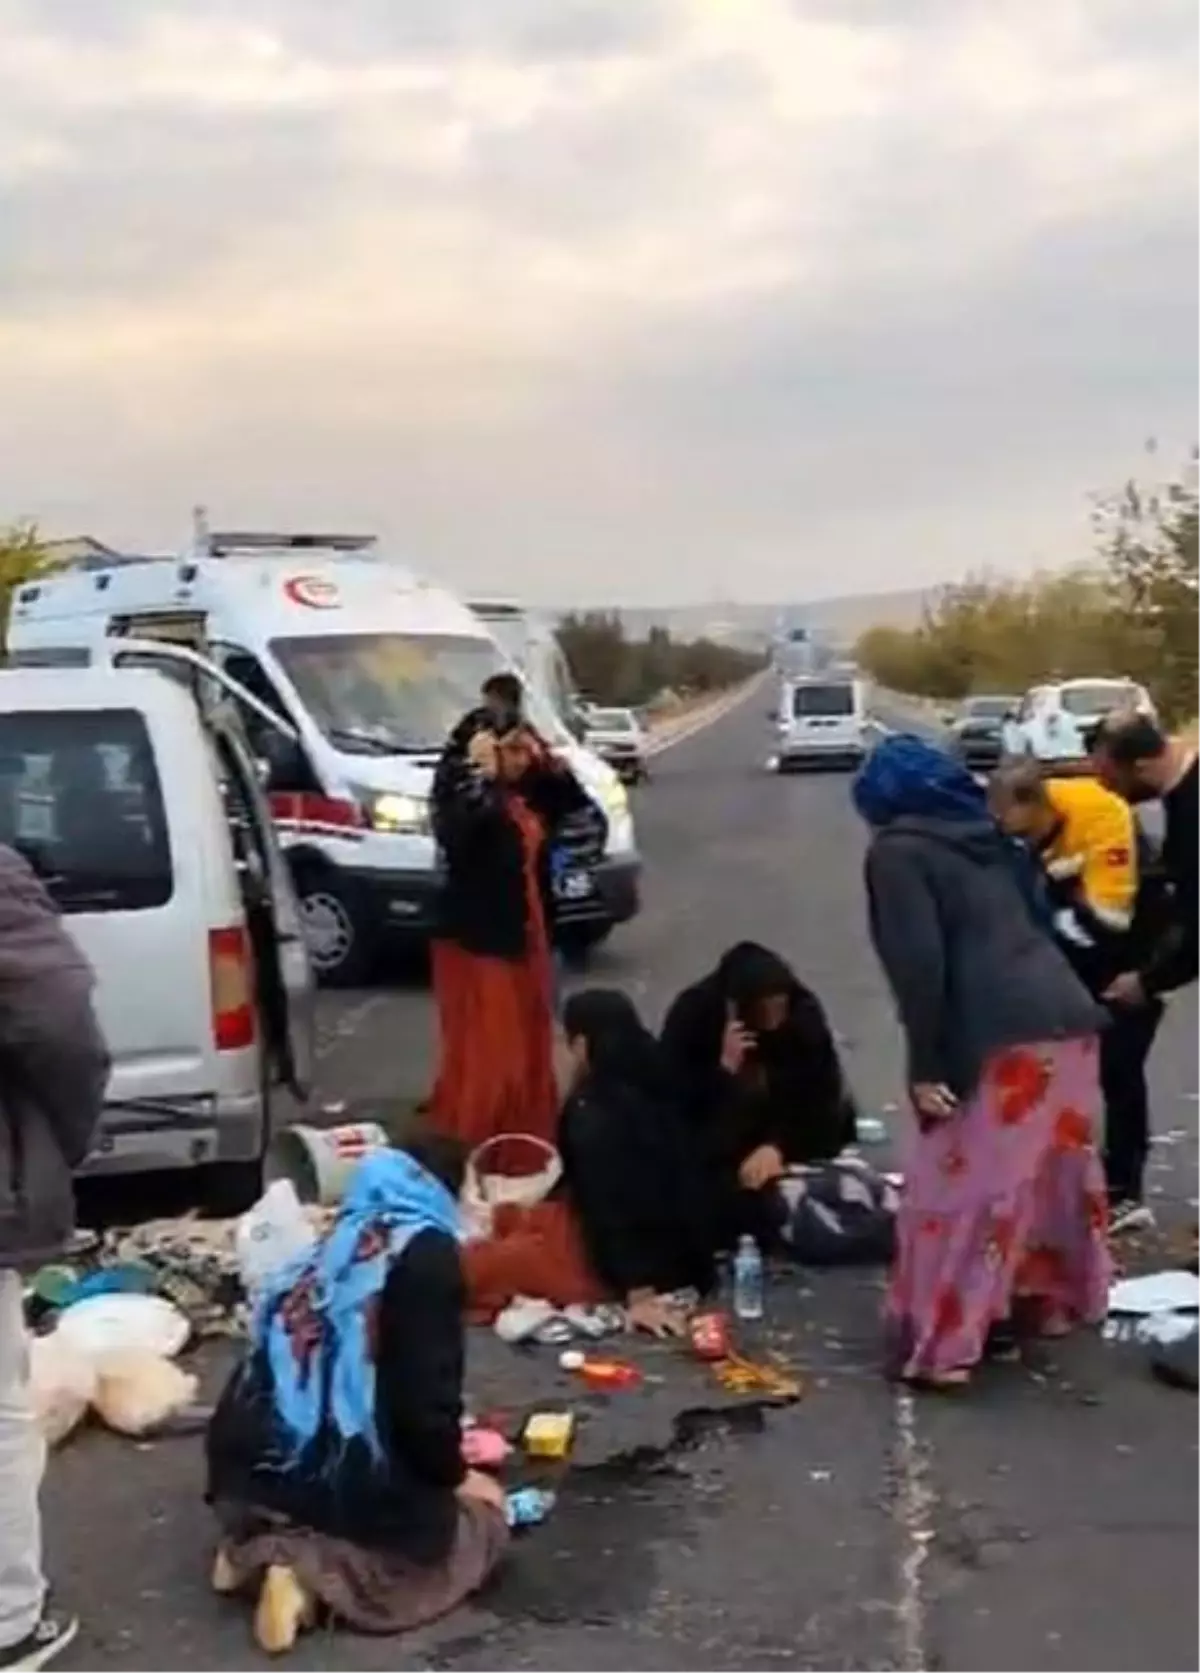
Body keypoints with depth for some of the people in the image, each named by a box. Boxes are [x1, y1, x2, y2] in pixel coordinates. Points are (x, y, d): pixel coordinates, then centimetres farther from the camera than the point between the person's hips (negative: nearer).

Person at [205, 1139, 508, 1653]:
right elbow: (426, 1396, -15)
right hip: (343, 1478, -8)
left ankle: (256, 1543, 9)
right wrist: (455, 1477, 5)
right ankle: (314, 1570, -5)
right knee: (480, 1525, 17)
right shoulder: (425, 1250, -8)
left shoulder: (337, 1240, 14)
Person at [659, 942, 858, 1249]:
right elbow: (672, 1100, -26)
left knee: (833, 1113, -17)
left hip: (786, 1134, 3)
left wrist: (777, 1144, -35)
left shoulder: (804, 1011, -18)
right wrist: (725, 1068, -40)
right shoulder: (692, 1013, -24)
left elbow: (821, 1091, -21)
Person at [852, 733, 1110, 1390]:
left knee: (958, 1191, -2)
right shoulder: (983, 833, 21)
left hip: (1005, 1039, -8)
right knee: (1049, 1172, 22)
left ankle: (940, 1346, 0)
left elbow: (918, 965, -11)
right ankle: (1054, 1300, 37)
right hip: (1066, 1020, 8)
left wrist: (926, 1067, -9)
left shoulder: (897, 850, -1)